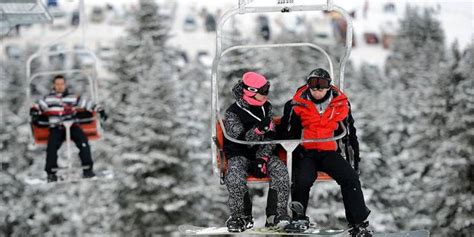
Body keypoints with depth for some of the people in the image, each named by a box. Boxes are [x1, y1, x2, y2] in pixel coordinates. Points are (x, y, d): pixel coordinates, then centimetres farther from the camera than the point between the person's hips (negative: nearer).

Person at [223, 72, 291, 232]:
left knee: (280, 171, -26)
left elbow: (270, 136, 1)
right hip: (240, 155, -3)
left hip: (262, 153, 4)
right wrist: (258, 129, -35)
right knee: (235, 176, -34)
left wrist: (263, 157, -14)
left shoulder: (266, 107, 4)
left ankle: (276, 214, -19)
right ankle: (241, 216, -15)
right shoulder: (233, 113, -10)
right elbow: (242, 141, -18)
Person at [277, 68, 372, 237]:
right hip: (305, 153, -2)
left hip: (329, 153, 2)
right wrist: (295, 152, -7)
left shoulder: (340, 104, 6)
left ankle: (359, 223, -13)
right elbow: (286, 133, 6)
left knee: (351, 178, -20)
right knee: (303, 180, -31)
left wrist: (354, 157, 14)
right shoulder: (297, 105, -1)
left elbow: (349, 133, 17)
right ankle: (298, 219, -10)